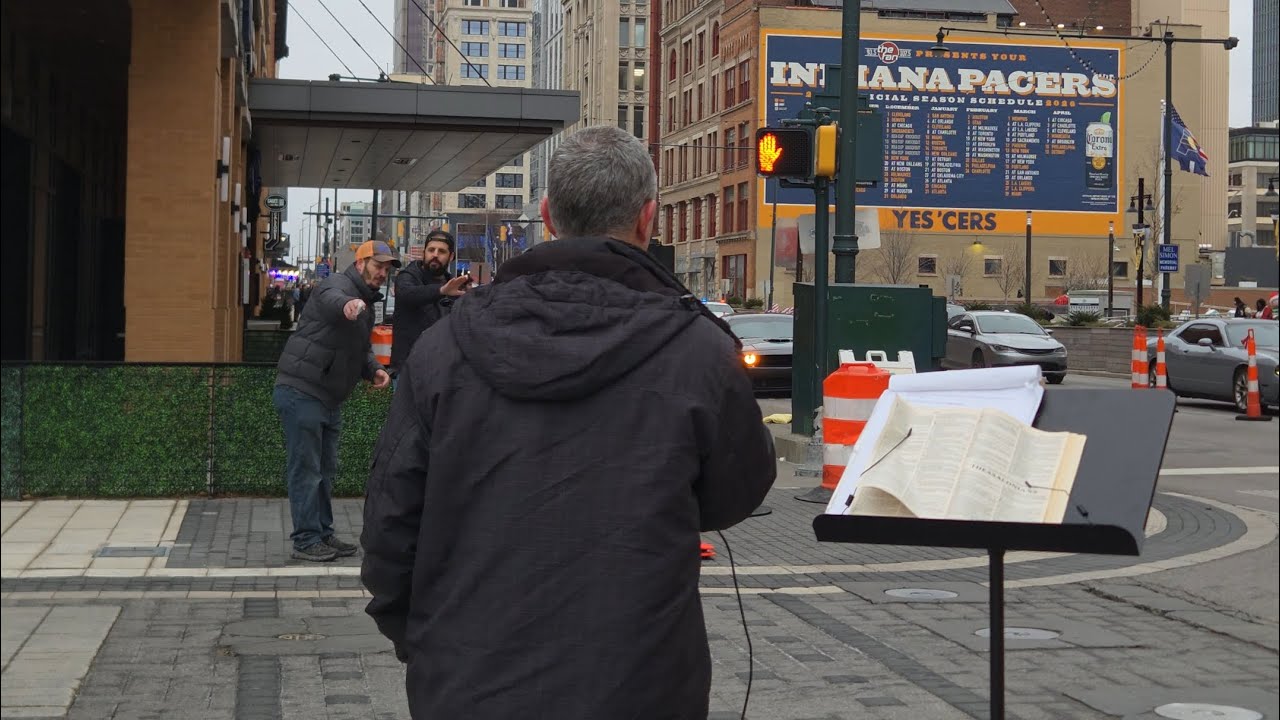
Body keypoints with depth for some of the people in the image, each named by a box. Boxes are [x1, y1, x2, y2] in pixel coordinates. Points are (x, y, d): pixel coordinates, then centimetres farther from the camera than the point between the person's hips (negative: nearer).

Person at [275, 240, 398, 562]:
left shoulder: (366, 303, 17)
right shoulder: (339, 285, -13)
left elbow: (361, 349, 26)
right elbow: (333, 300, -40)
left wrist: (374, 369, 4)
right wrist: (347, 305, -64)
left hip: (329, 399, 10)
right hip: (301, 392, -10)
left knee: (325, 470, 17)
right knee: (306, 469, -5)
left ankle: (323, 534, 27)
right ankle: (306, 540, 0)